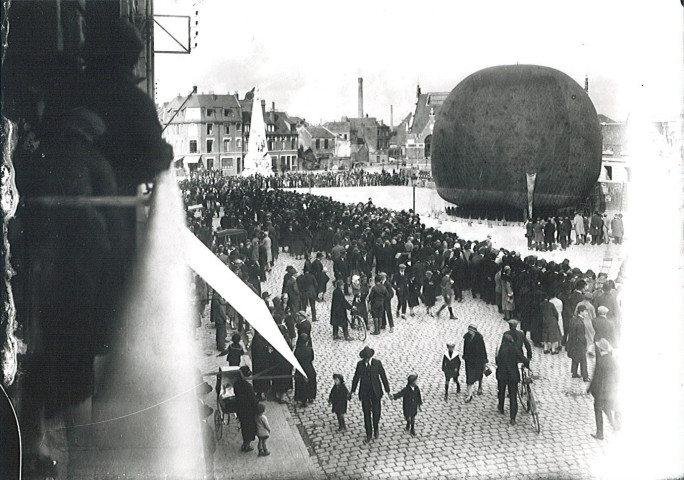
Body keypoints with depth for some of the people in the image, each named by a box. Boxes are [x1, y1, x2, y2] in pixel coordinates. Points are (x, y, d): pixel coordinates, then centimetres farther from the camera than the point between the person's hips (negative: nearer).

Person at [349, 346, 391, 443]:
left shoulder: (377, 363, -11)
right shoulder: (360, 364, -6)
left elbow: (383, 377, -5)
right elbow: (356, 377, 5)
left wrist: (388, 391, -3)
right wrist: (352, 391, 12)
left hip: (375, 392, -1)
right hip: (364, 393, 1)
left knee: (376, 412, 6)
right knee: (366, 414, 8)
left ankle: (376, 428, 38)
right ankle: (368, 435, 21)